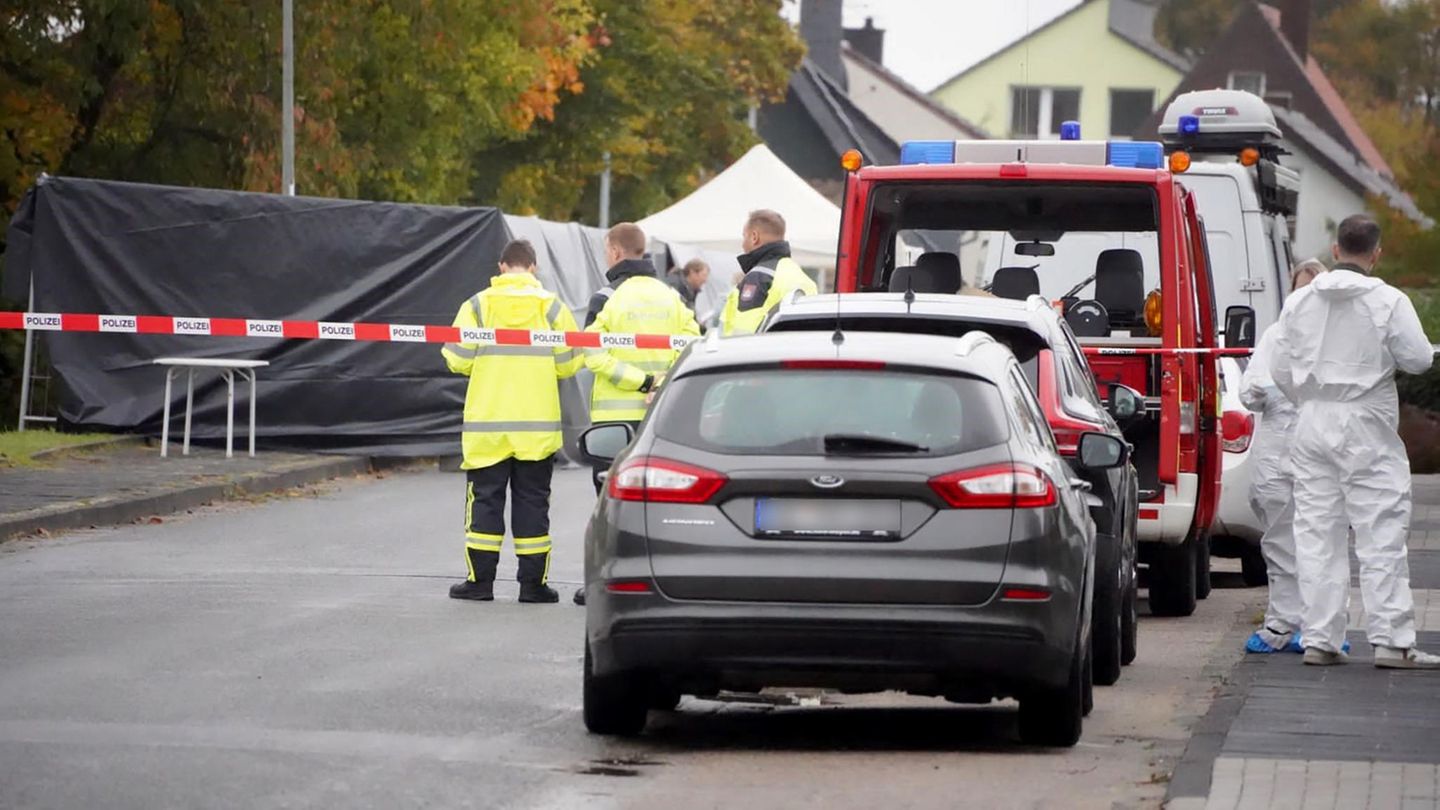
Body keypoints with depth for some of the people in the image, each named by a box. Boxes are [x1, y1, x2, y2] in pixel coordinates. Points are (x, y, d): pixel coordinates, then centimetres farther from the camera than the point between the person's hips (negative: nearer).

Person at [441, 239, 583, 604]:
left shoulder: (477, 306, -3)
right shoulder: (551, 307, -1)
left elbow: (457, 359, -5)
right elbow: (569, 363, -1)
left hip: (487, 424, 0)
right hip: (538, 426, 0)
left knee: (485, 499, 6)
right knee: (532, 501, 6)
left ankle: (480, 580, 6)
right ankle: (533, 583, 5)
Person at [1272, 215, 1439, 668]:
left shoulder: (1299, 302, 4)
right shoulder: (1388, 302, -10)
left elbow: (1281, 369, 7)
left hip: (1313, 423, 4)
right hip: (1366, 427, -4)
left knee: (1317, 534, 7)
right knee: (1381, 535, -2)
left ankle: (1319, 639, 7)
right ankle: (1391, 641, -6)